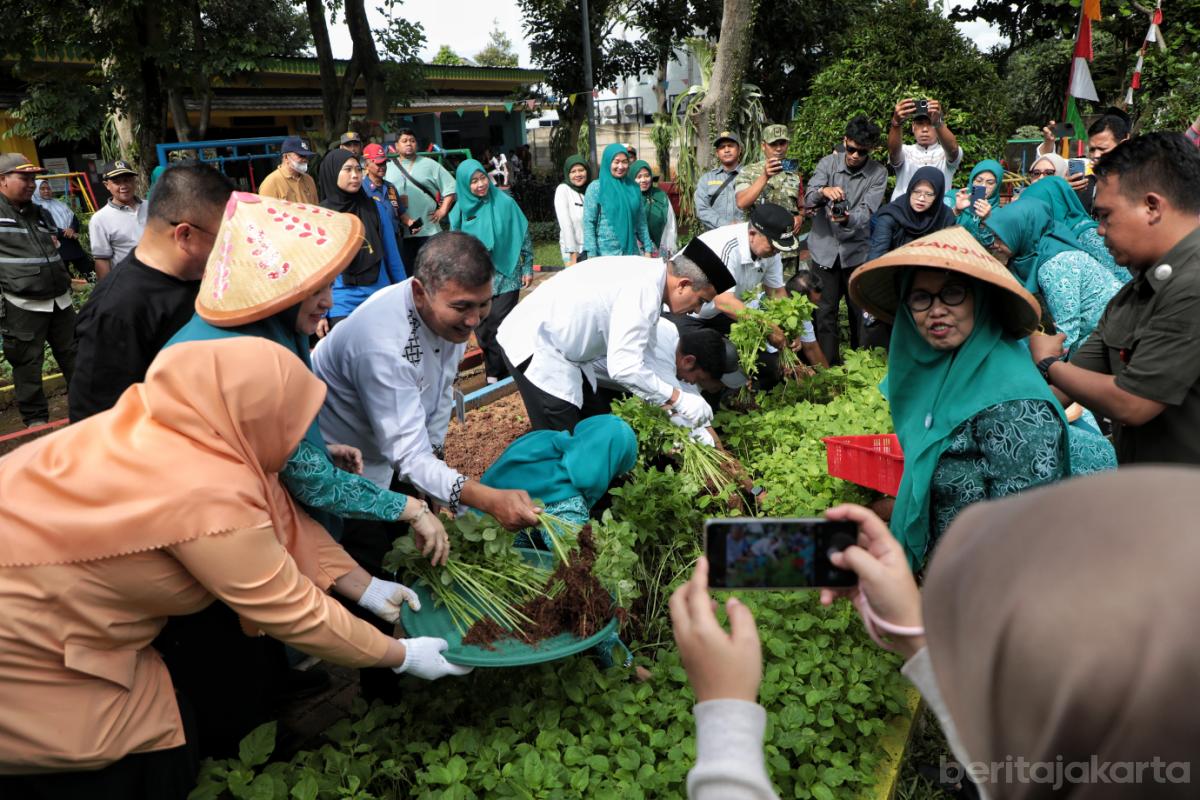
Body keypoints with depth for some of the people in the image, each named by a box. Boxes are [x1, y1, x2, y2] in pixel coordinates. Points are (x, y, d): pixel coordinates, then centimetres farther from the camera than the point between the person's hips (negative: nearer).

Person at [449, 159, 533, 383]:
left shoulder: (504, 203, -4)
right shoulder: (461, 210, 4)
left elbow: (524, 236, 1)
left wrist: (527, 268, -1)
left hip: (505, 277, -3)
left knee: (499, 327, -8)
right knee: (482, 328, 4)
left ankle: (495, 373, 5)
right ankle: (496, 370, 18)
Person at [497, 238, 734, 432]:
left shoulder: (648, 276, 4)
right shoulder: (644, 290, -25)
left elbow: (632, 354, 13)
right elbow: (625, 367, -31)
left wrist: (665, 400, 11)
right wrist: (679, 400, -22)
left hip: (559, 347, 10)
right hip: (534, 344, -10)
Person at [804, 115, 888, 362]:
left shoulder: (878, 173, -4)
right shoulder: (828, 163, -1)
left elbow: (866, 212, -15)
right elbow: (808, 199, -12)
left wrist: (847, 219, -38)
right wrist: (823, 191, -35)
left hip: (857, 251, 0)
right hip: (825, 249, 1)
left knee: (861, 312, 7)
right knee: (824, 312, 5)